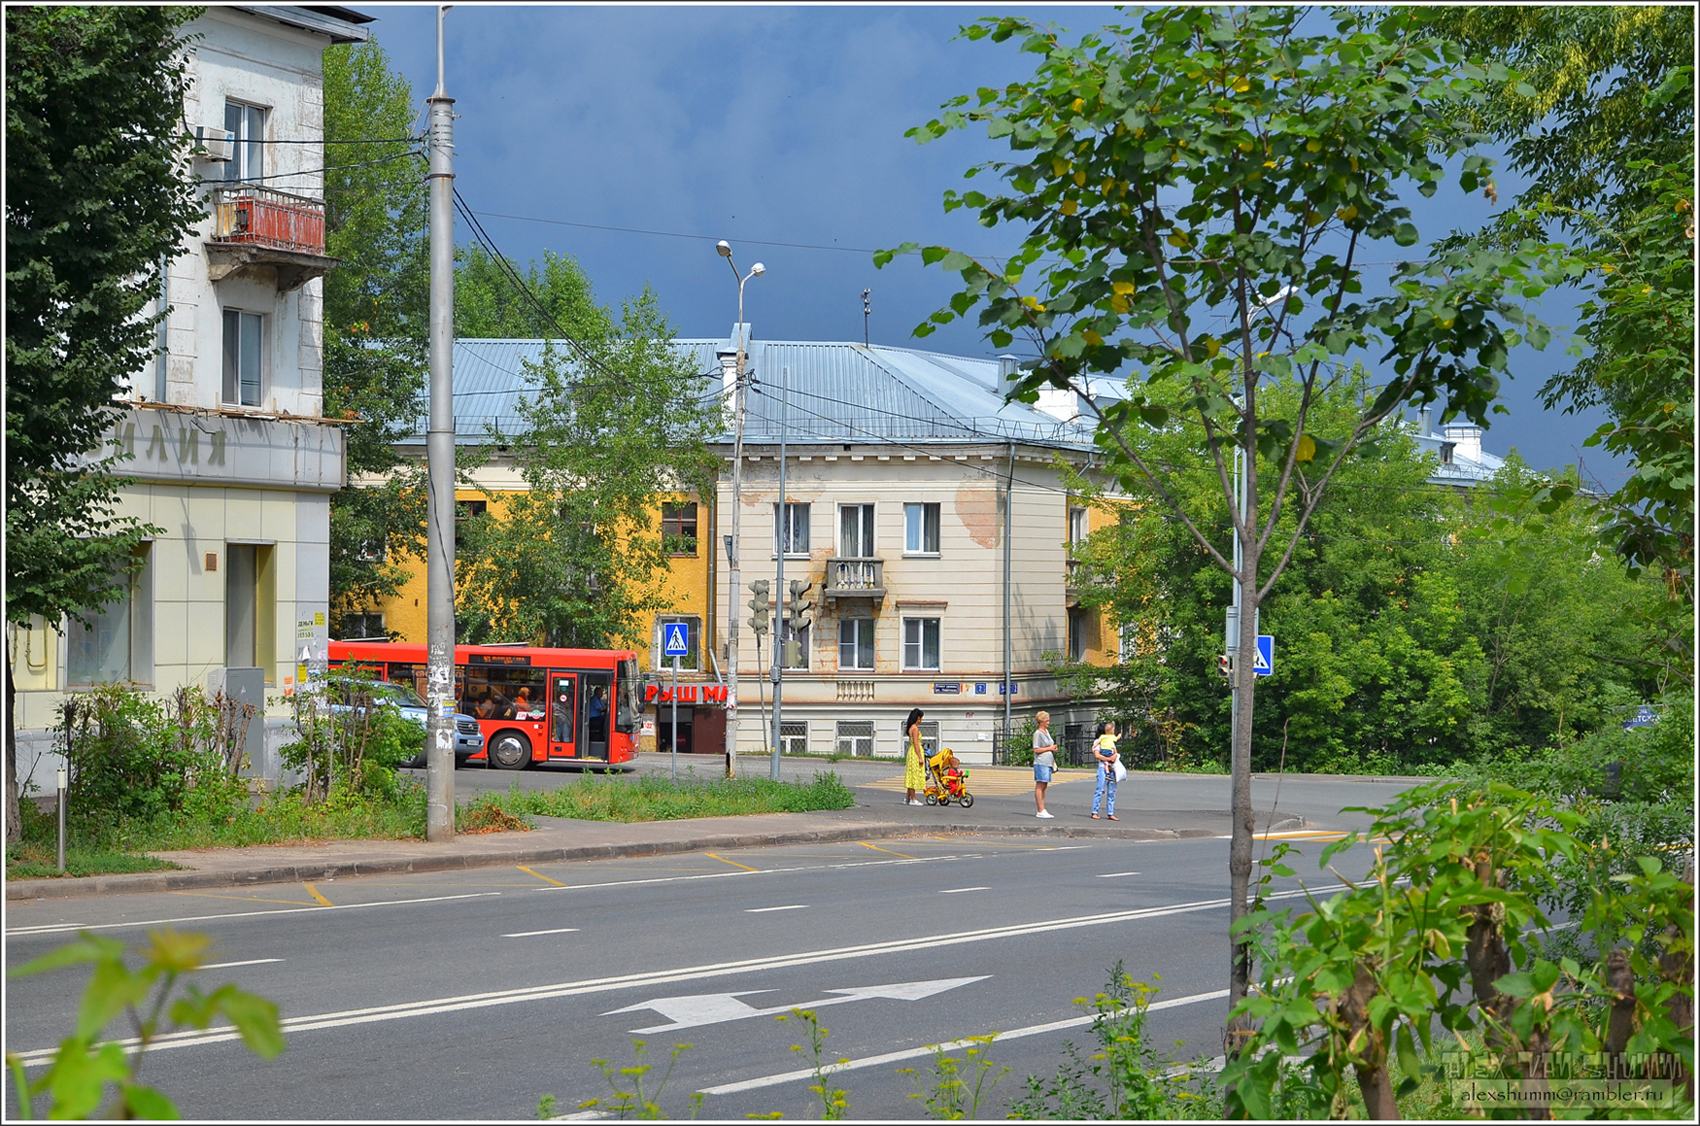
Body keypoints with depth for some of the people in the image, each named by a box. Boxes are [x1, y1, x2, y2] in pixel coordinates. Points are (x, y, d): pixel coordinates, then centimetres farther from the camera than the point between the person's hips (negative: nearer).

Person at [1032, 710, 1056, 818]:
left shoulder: (1047, 732, 18)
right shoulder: (1037, 734, -9)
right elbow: (1036, 749, -15)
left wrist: (1054, 748, 9)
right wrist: (1050, 748, -14)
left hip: (1048, 763, 9)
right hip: (1041, 763, -9)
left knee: (1044, 786, 10)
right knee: (1040, 786, -8)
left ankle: (1043, 810, 12)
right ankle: (1040, 811, -9)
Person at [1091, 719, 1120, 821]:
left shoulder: (1111, 740, 21)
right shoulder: (1098, 741, 2)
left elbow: (1116, 753, 17)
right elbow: (1097, 755, -10)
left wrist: (1115, 756, -4)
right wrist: (1108, 759, -16)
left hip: (1111, 767, 6)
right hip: (1102, 767, -6)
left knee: (1112, 791, 4)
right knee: (1100, 790, -10)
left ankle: (1110, 813, 7)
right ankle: (1094, 812, -7)